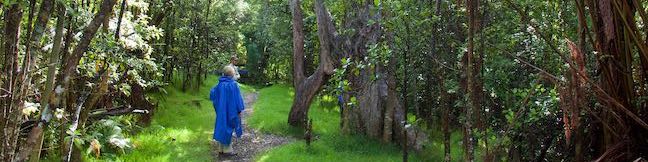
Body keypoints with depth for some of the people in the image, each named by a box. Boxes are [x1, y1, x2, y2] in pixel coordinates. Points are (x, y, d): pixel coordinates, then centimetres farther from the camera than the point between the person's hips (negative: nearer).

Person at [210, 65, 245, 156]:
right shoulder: (234, 84, -15)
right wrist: (240, 110, -5)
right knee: (228, 128, 4)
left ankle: (221, 149, 18)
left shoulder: (220, 84, 0)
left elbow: (212, 94, 11)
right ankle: (227, 150, 8)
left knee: (222, 127, 13)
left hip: (221, 110, 5)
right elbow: (238, 98, -14)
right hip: (231, 110, -5)